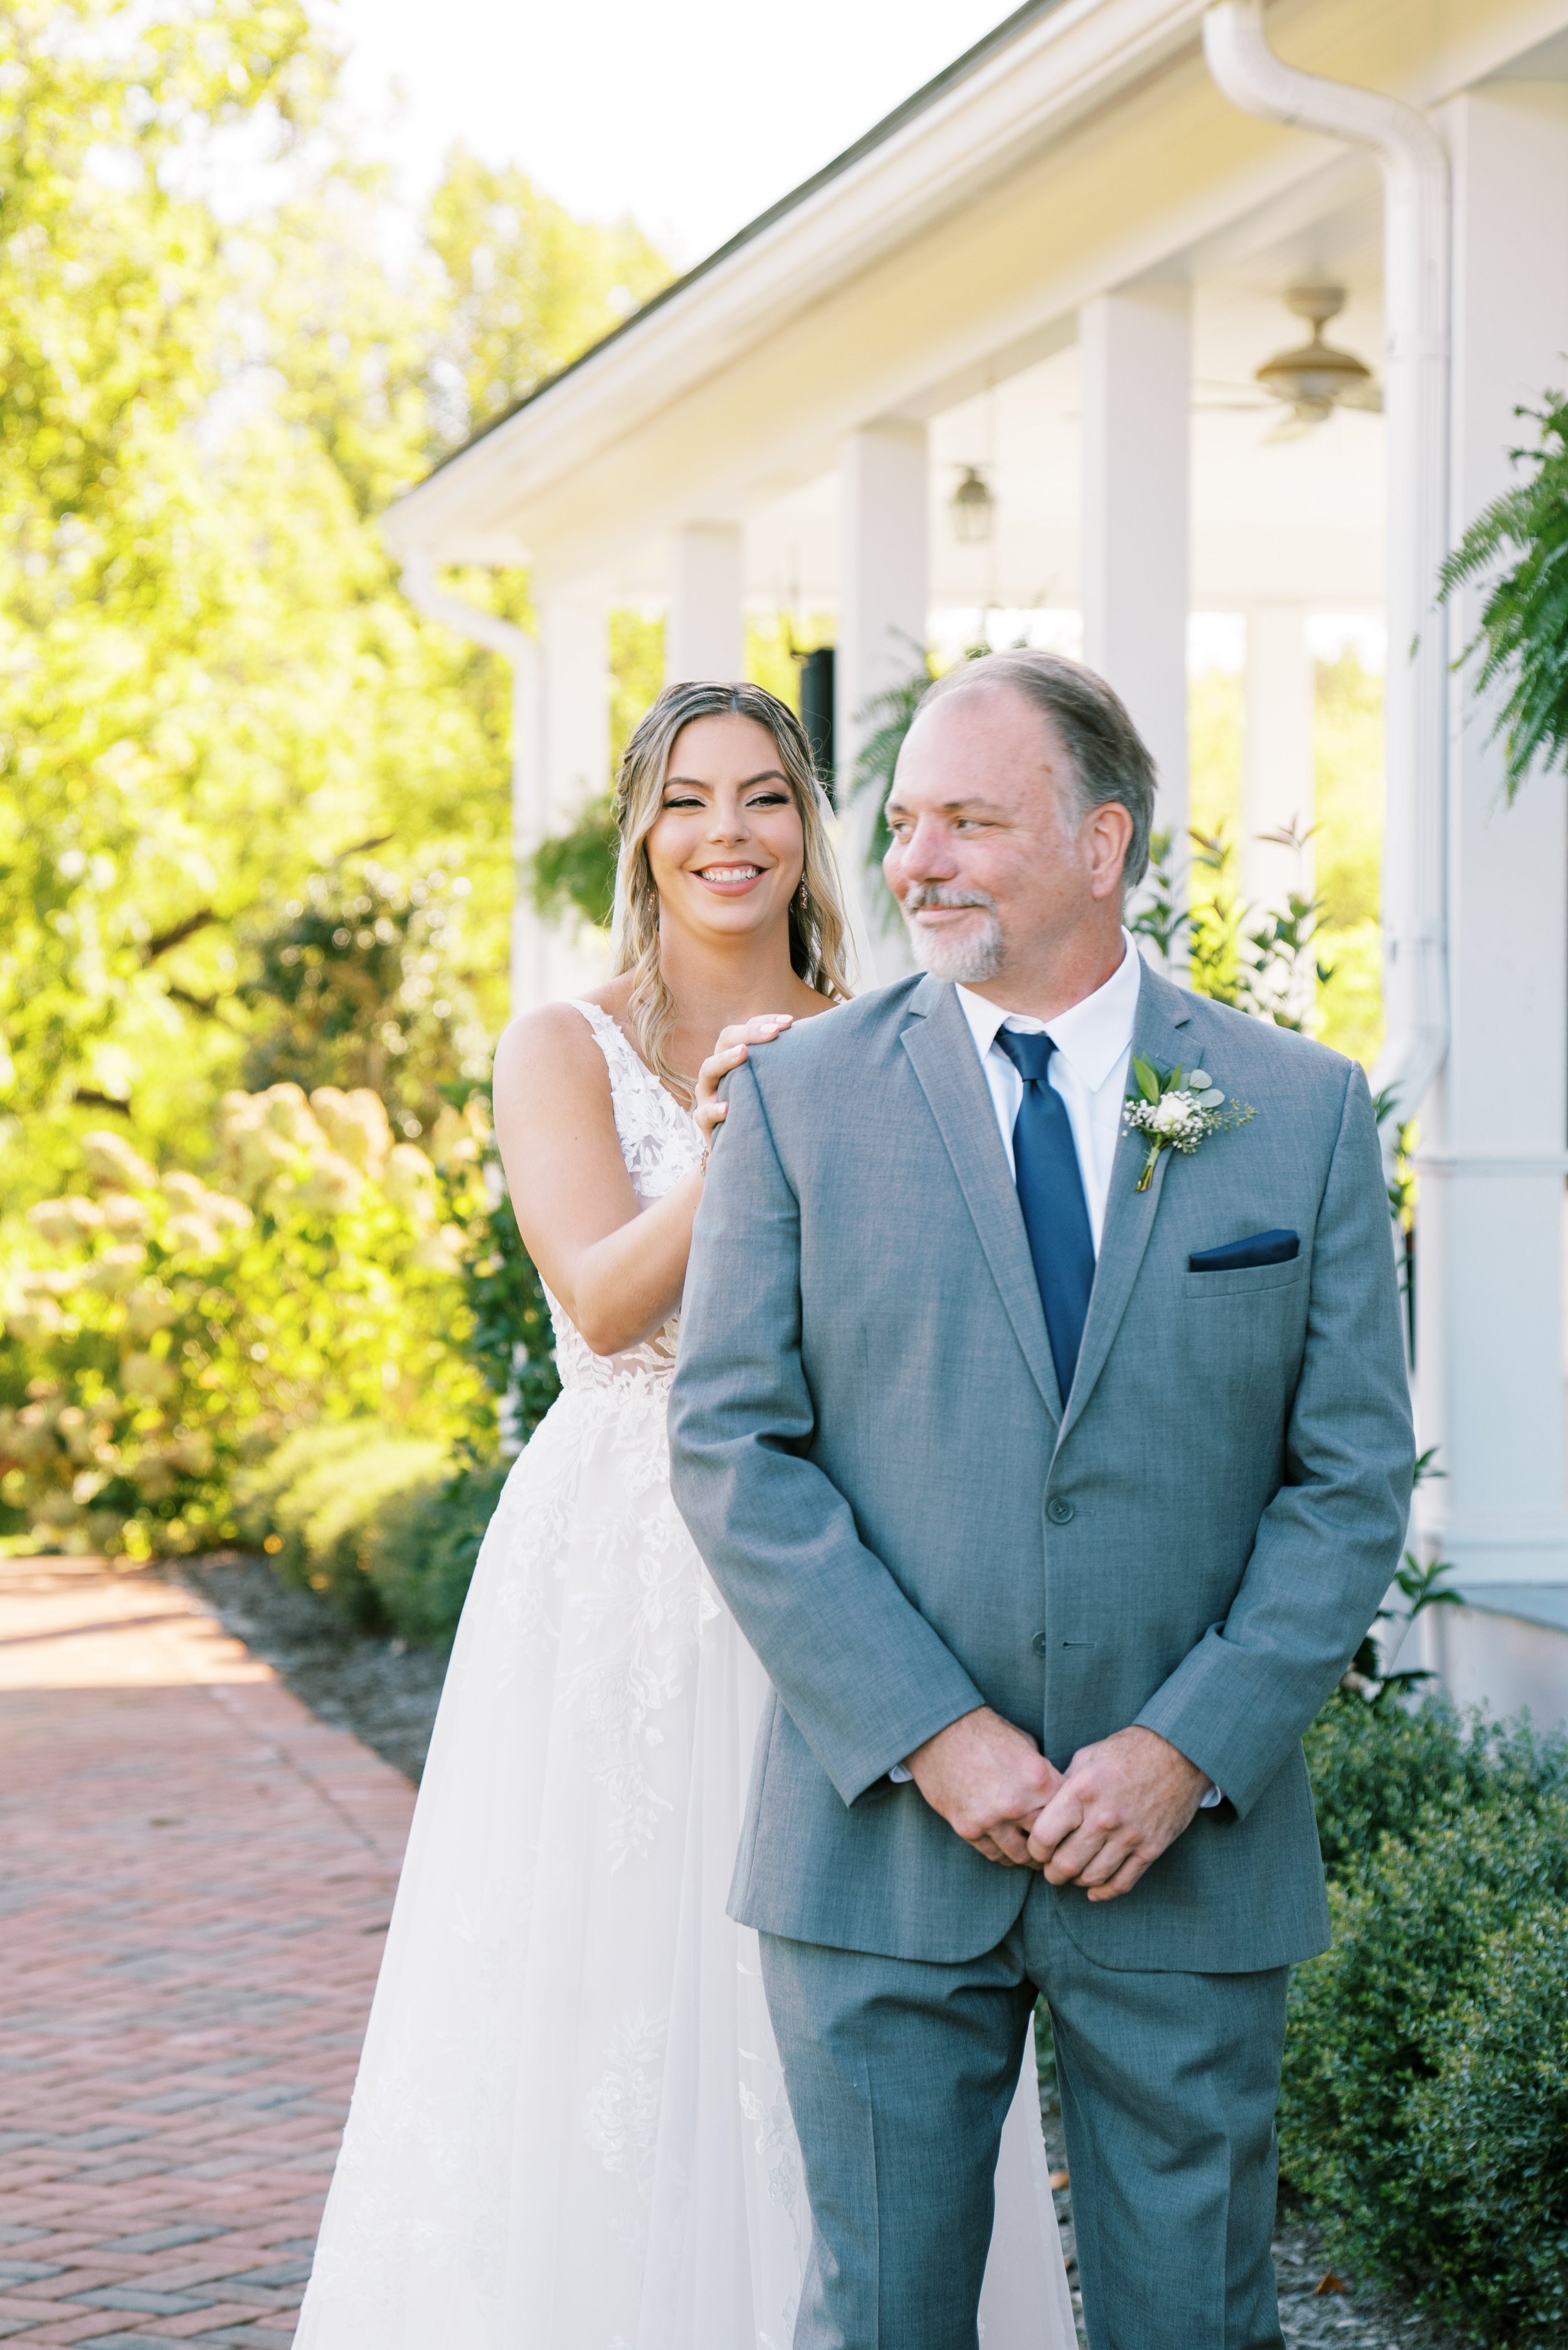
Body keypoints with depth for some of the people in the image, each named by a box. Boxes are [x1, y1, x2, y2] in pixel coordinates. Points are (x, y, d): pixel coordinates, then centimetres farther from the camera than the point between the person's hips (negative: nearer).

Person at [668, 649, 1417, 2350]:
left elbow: (1353, 1476, 0)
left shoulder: (1303, 1110, 2)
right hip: (884, 1833, 0)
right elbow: (731, 1447, -4)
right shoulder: (799, 1098, 1)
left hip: (1193, 1846, 1)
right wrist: (931, 1737, -13)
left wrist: (1189, 1749, -11)